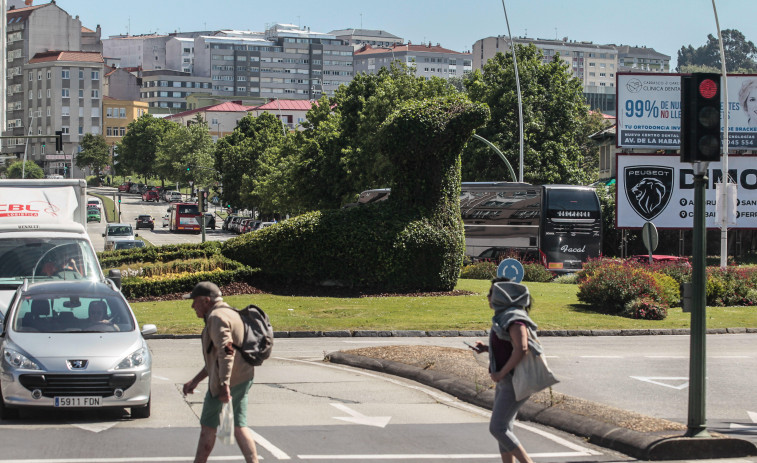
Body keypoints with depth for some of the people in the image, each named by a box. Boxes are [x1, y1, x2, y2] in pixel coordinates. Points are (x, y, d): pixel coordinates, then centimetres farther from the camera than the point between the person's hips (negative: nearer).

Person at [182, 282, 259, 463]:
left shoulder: (217, 317, -13)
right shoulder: (230, 314, 21)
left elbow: (225, 352, -26)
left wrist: (224, 385, -30)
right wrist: (195, 380, 29)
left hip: (227, 380, -10)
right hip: (244, 378, 10)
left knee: (208, 427, 1)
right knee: (238, 426, 10)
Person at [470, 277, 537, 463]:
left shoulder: (514, 318, -18)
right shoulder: (504, 316, 14)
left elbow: (521, 349, -30)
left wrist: (501, 373, -22)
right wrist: (486, 348, 13)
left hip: (515, 381, -10)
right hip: (506, 380, 10)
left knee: (497, 428, -13)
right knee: (503, 428, 9)